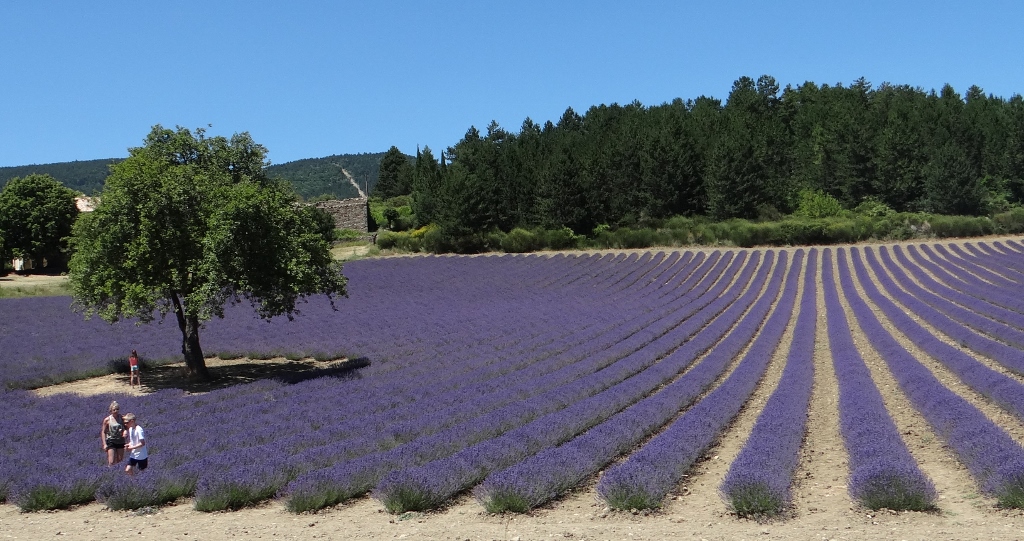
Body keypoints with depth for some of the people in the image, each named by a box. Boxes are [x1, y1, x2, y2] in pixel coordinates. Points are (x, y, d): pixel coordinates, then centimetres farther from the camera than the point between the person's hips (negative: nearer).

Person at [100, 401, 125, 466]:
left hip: (120, 441, 3)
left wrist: (124, 432, -14)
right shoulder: (107, 420, -6)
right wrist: (104, 444, -9)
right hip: (111, 441, -3)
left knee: (120, 461, 10)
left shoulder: (122, 418, 0)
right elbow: (103, 432, -2)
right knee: (111, 462, -10)